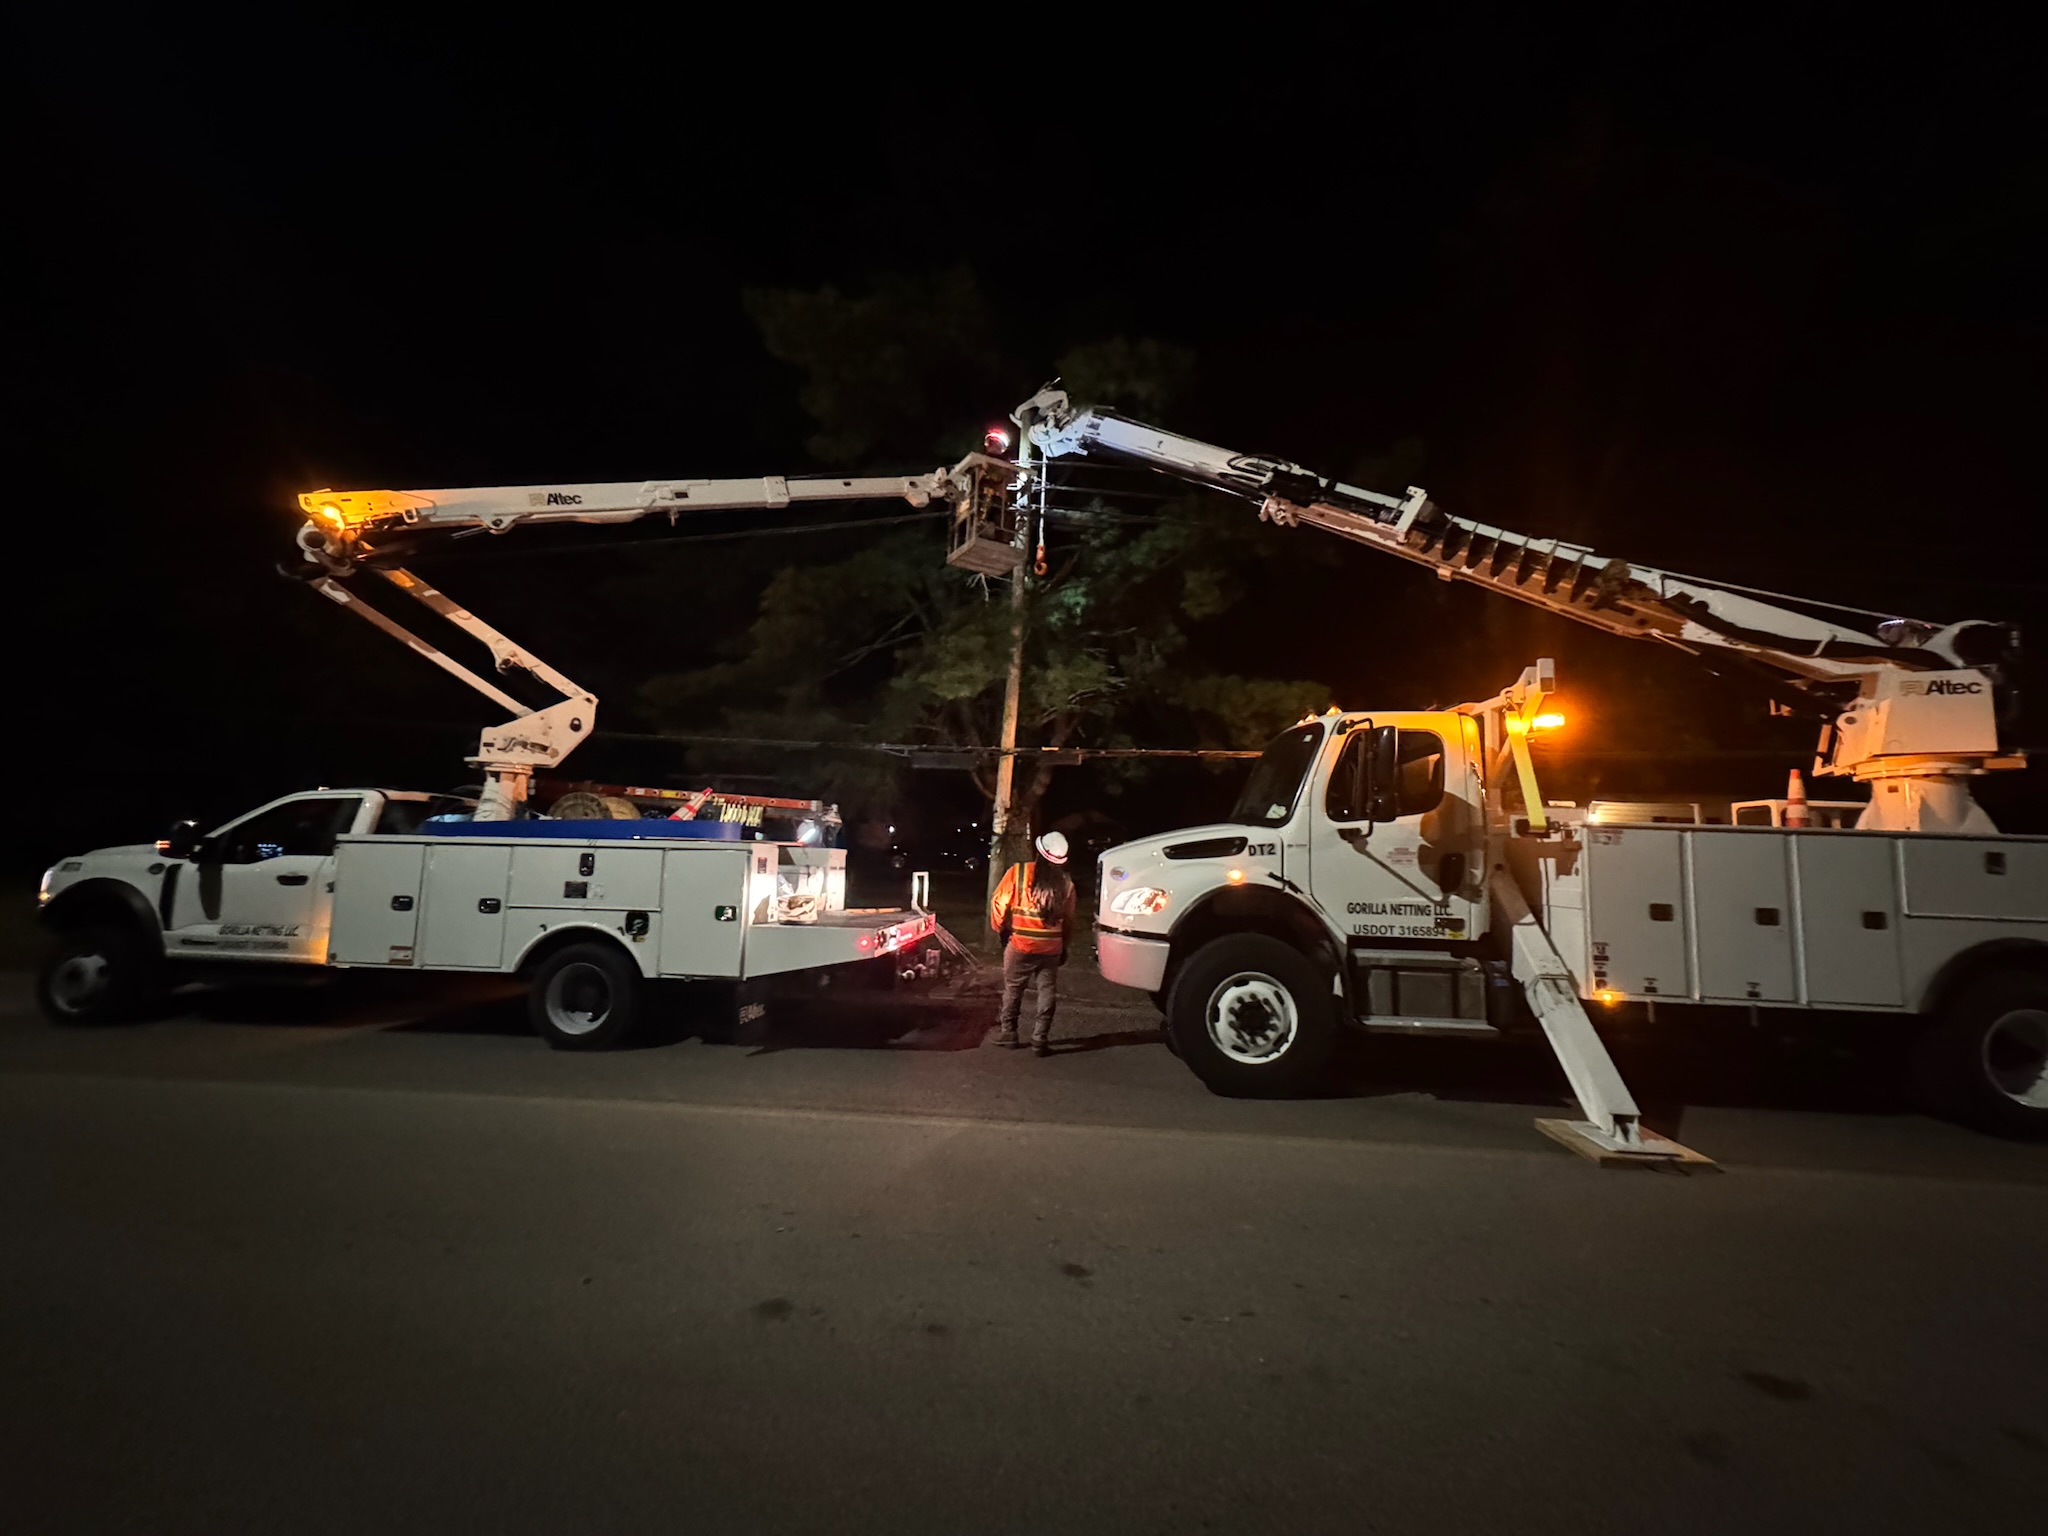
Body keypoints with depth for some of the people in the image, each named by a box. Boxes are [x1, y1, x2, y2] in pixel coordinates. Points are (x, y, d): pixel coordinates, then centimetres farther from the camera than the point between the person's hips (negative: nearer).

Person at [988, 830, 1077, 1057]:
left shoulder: (1018, 872, -11)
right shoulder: (1066, 882, -2)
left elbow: (999, 904, -7)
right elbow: (1068, 918, 5)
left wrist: (1001, 928, 11)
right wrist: (1064, 946, 19)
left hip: (1020, 945, -1)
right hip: (1051, 947, 1)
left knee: (1013, 990, 15)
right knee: (1047, 994, 9)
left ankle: (1008, 1033, 25)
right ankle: (1039, 1042, 9)